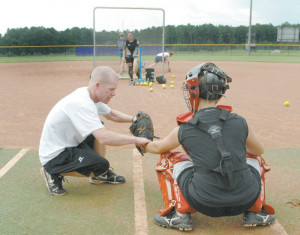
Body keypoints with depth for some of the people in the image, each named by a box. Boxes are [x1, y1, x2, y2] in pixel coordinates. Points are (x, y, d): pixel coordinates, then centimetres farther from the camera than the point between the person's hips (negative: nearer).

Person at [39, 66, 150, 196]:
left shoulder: (90, 96, 0)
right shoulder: (81, 103, -29)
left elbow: (111, 114, 19)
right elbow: (104, 138, -39)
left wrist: (133, 119, 3)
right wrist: (135, 140, -29)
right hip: (54, 156, -10)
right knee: (102, 165, -23)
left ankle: (101, 175, 16)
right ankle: (55, 174, -4)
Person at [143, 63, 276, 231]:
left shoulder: (184, 130, -4)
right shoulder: (240, 122, -2)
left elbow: (157, 147, 17)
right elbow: (260, 150, 17)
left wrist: (142, 144, 40)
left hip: (204, 203, -2)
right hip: (246, 200, 2)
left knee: (168, 158, 17)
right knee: (255, 157, 30)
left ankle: (180, 214, 10)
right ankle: (256, 212, 23)